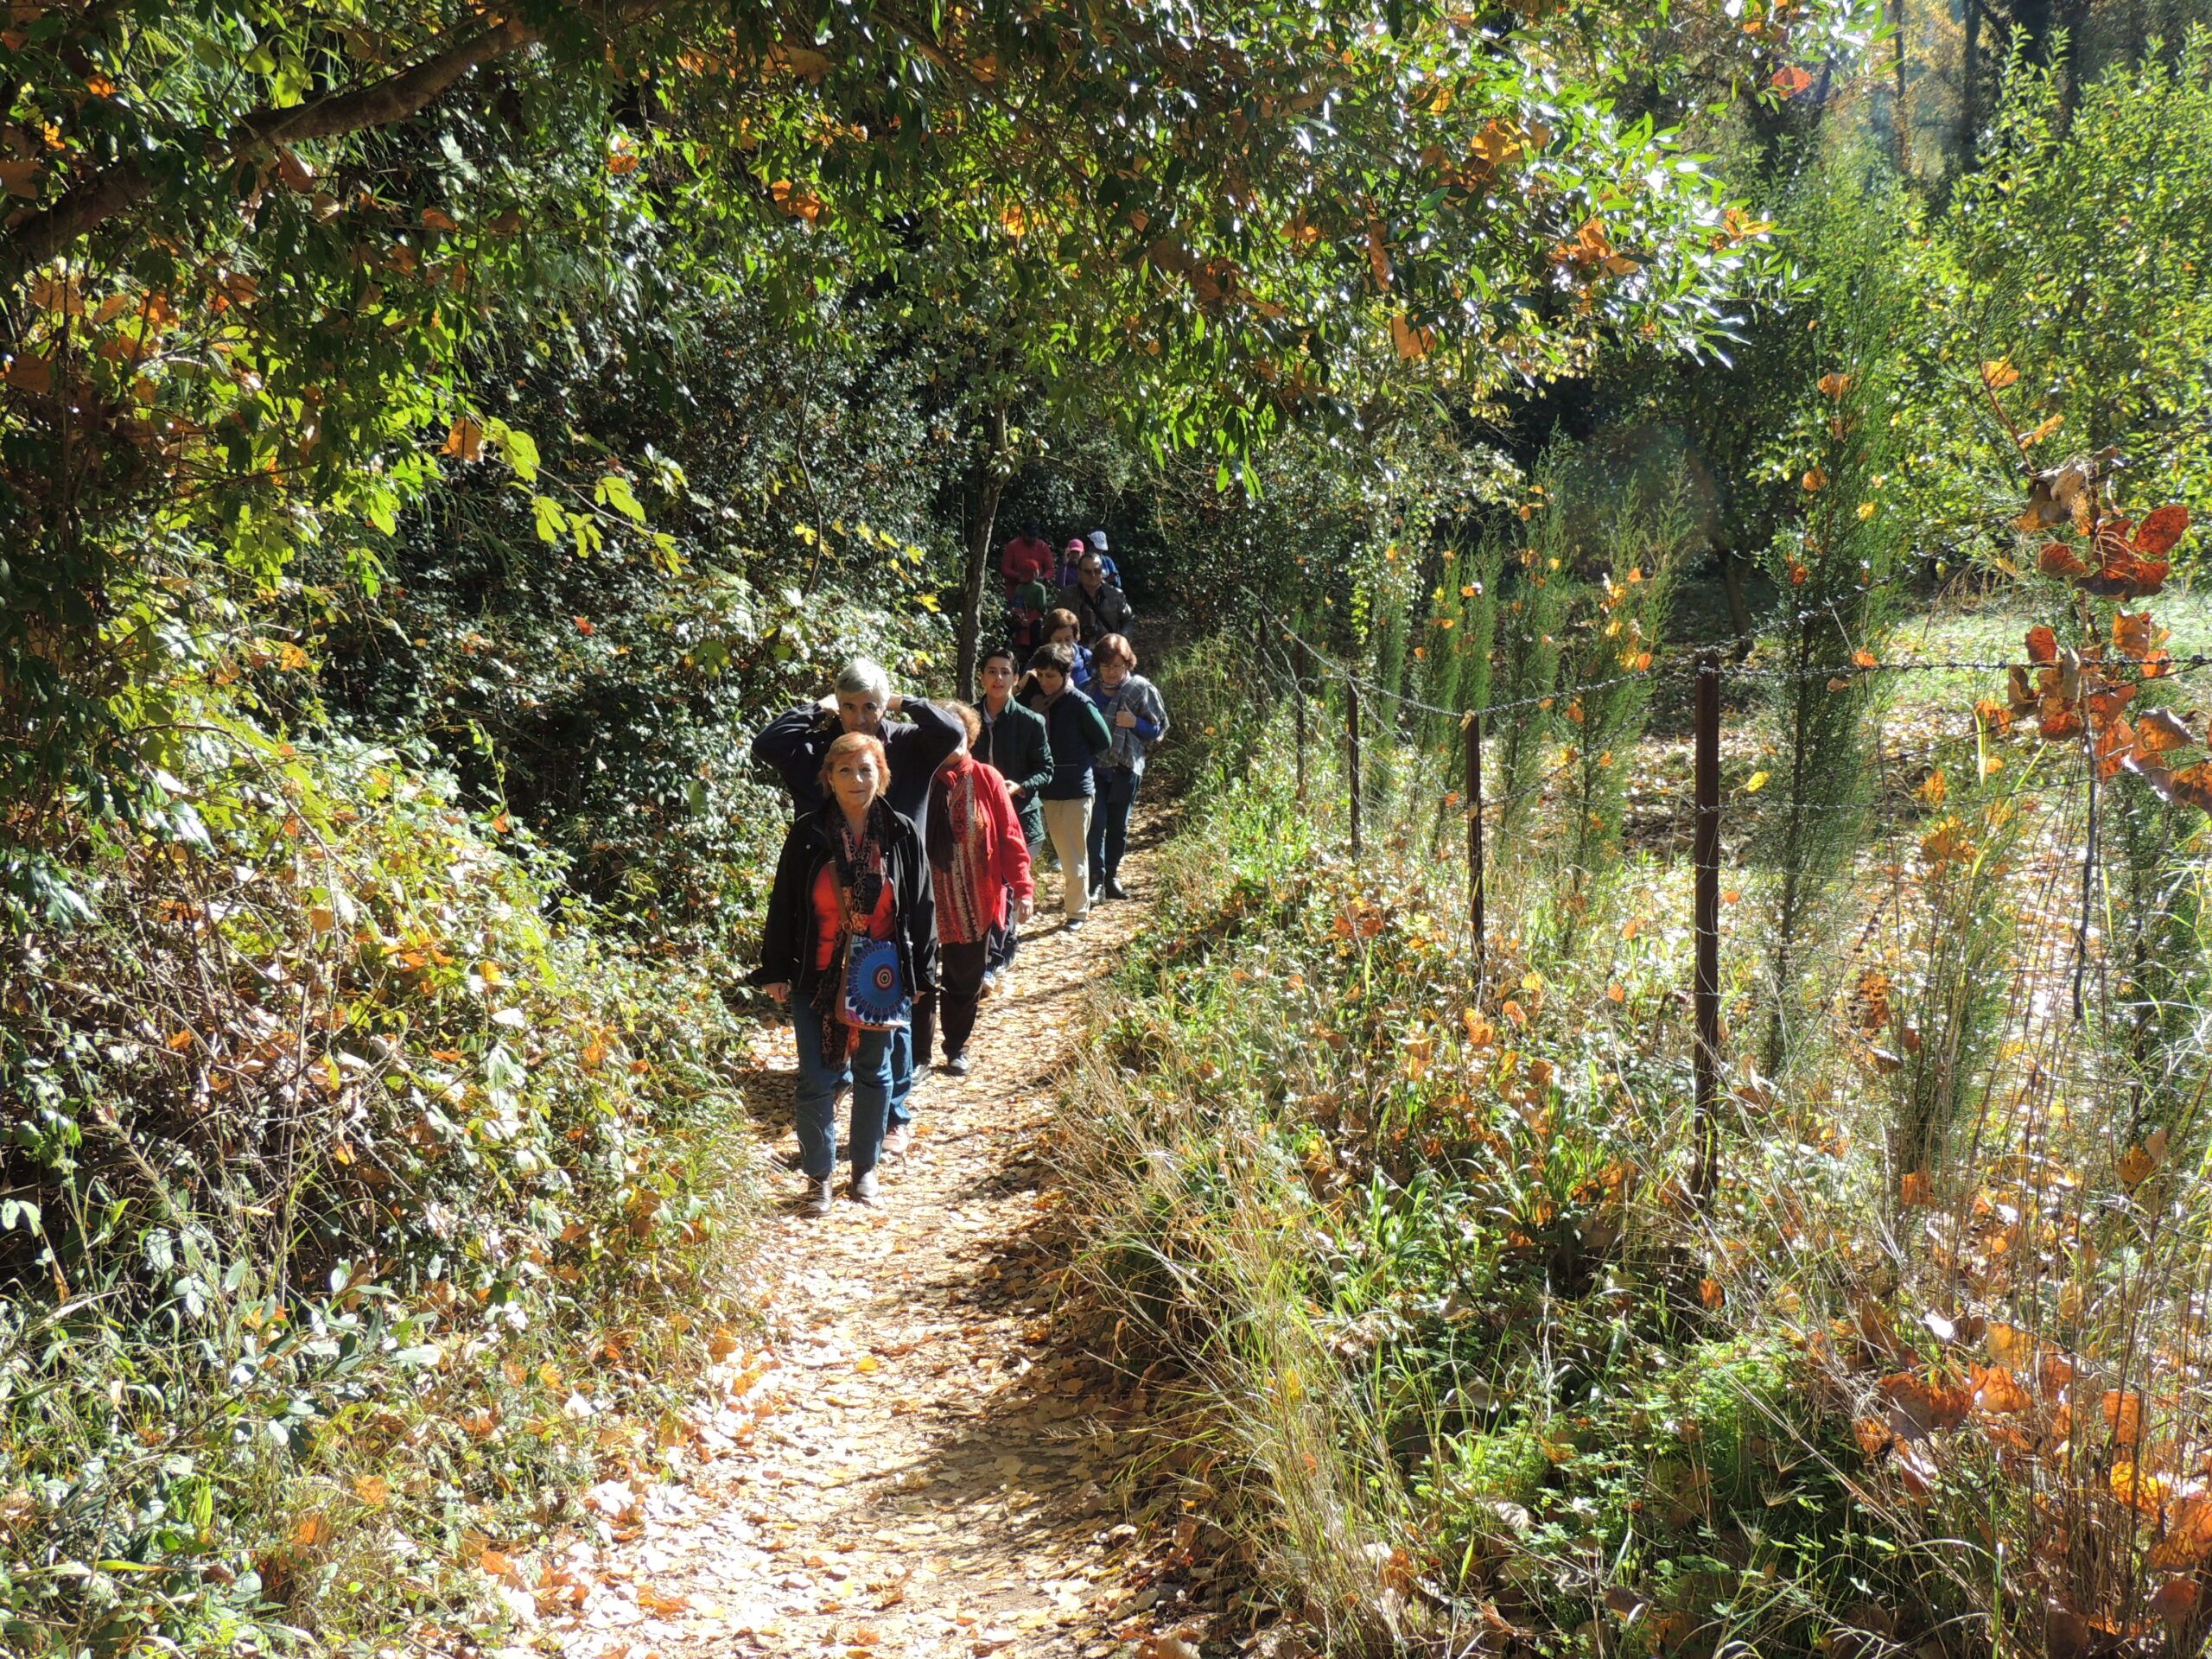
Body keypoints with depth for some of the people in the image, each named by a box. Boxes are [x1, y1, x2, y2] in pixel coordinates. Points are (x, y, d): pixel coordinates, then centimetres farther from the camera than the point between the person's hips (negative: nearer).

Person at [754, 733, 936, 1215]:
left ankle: (865, 1169, 31)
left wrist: (919, 972, 2)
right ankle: (820, 1175, 18)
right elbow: (783, 906, -2)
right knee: (816, 1082, 2)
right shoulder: (807, 836, -7)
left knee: (874, 1075, 14)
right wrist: (775, 972, -4)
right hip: (818, 978, -1)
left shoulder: (902, 836, -3)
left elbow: (921, 907, 3)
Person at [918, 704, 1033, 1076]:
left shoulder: (986, 780, -5)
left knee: (966, 980, 15)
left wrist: (1023, 888, -10)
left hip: (975, 903, 1)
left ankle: (957, 1047, 35)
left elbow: (1009, 836, -4)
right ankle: (917, 1054, 23)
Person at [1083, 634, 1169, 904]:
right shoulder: (1089, 689, 3)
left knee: (1118, 825, 11)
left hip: (1126, 767, 0)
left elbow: (1158, 730, 1)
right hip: (1093, 767, 0)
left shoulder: (1142, 689, -3)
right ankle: (1096, 881, -8)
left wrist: (1135, 723, -16)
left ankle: (1111, 876, 26)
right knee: (1096, 822, -10)